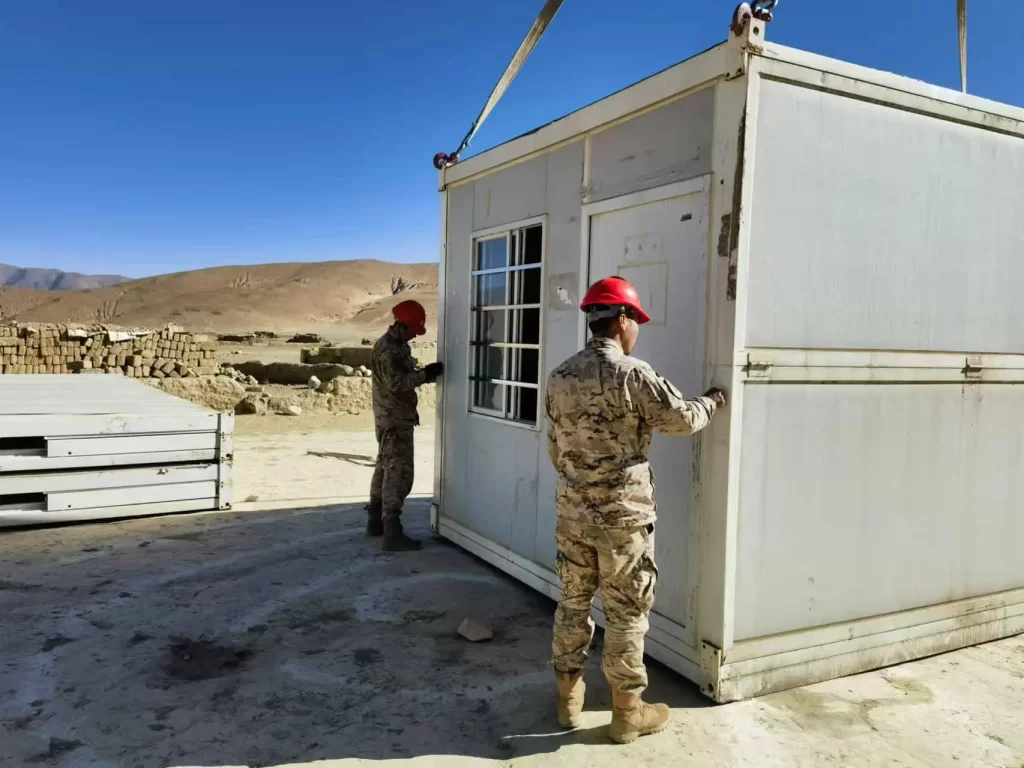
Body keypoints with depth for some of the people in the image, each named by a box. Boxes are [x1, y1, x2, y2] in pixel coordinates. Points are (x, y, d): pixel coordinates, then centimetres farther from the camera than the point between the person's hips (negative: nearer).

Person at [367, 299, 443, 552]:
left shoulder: (398, 345, 14)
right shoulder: (387, 349, -19)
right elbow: (396, 383, -26)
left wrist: (425, 374, 4)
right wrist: (425, 374, -22)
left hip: (395, 418, 11)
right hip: (394, 420, -11)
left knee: (385, 467, 17)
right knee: (399, 472, -11)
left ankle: (376, 521, 29)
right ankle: (392, 533, -11)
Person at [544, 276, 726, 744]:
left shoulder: (560, 377, 4)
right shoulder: (632, 374, -16)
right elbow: (682, 420, -6)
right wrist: (711, 402, 15)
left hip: (573, 511, 6)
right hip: (623, 514, -6)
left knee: (573, 602, 17)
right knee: (627, 612, 7)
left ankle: (568, 698, 30)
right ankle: (627, 713, 20)